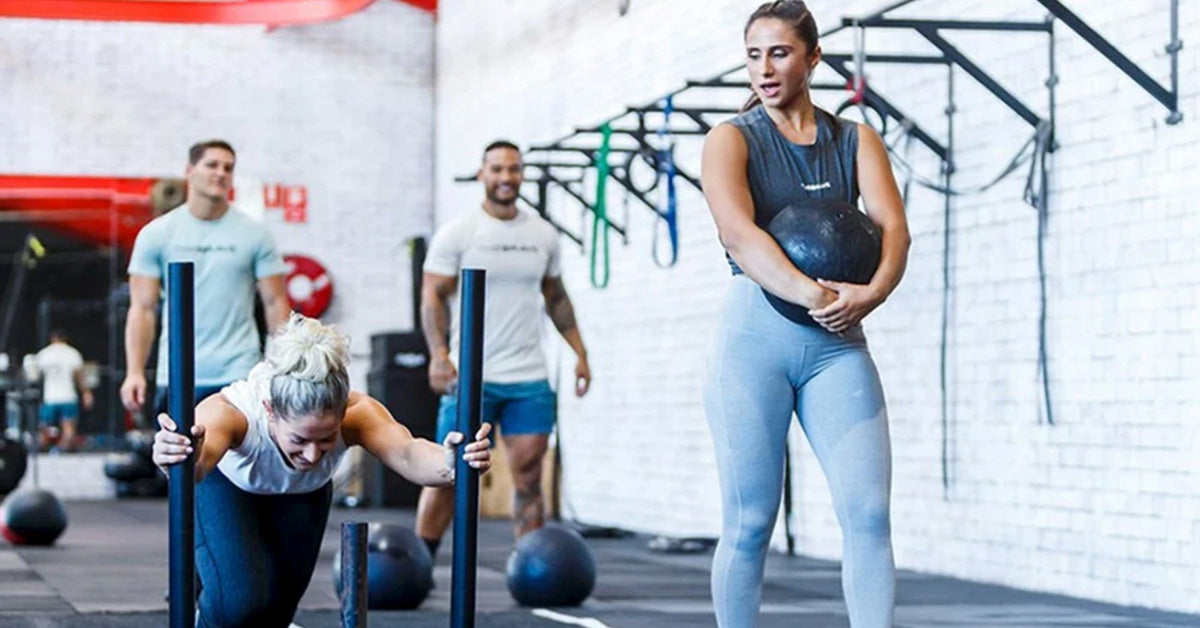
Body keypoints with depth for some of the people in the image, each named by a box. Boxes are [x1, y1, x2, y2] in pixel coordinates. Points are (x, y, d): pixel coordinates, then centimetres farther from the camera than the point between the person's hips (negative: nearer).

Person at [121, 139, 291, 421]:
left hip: (239, 376, -1)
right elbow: (142, 308, 2)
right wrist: (134, 372, -7)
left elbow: (275, 303, 4)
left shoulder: (254, 234, 4)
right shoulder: (157, 234, 4)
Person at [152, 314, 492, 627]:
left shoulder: (357, 413, -40)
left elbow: (407, 454, -59)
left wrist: (451, 462, -80)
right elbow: (201, 458, -66)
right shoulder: (232, 411, -45)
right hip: (228, 483, -3)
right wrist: (182, 459, -90)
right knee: (239, 600, -19)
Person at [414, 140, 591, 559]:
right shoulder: (458, 233, -2)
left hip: (529, 378, 4)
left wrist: (579, 351, 12)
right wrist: (439, 354, -20)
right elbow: (433, 296, -6)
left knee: (528, 479, 2)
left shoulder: (543, 235, 10)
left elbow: (555, 297, 20)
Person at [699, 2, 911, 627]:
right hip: (755, 333, -2)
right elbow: (739, 234, -15)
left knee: (869, 511, -10)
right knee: (750, 522, -1)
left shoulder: (856, 141, 12)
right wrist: (809, 294, -29)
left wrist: (874, 291, -24)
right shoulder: (731, 139, 3)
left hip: (837, 342, 3)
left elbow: (892, 226, -3)